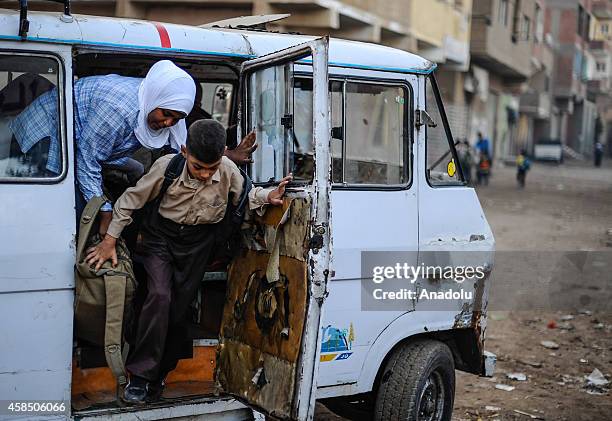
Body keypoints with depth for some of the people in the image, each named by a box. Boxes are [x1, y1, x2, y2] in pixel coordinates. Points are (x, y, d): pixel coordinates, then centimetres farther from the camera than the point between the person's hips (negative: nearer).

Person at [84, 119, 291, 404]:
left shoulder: (228, 171, -18)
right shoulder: (166, 167, -23)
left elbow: (244, 195, 4)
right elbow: (131, 200, -10)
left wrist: (268, 196, -17)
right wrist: (109, 242, -8)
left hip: (197, 245, 2)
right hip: (161, 238, -2)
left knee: (178, 311, 4)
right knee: (159, 296, -23)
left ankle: (158, 376, 23)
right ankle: (140, 374, -12)